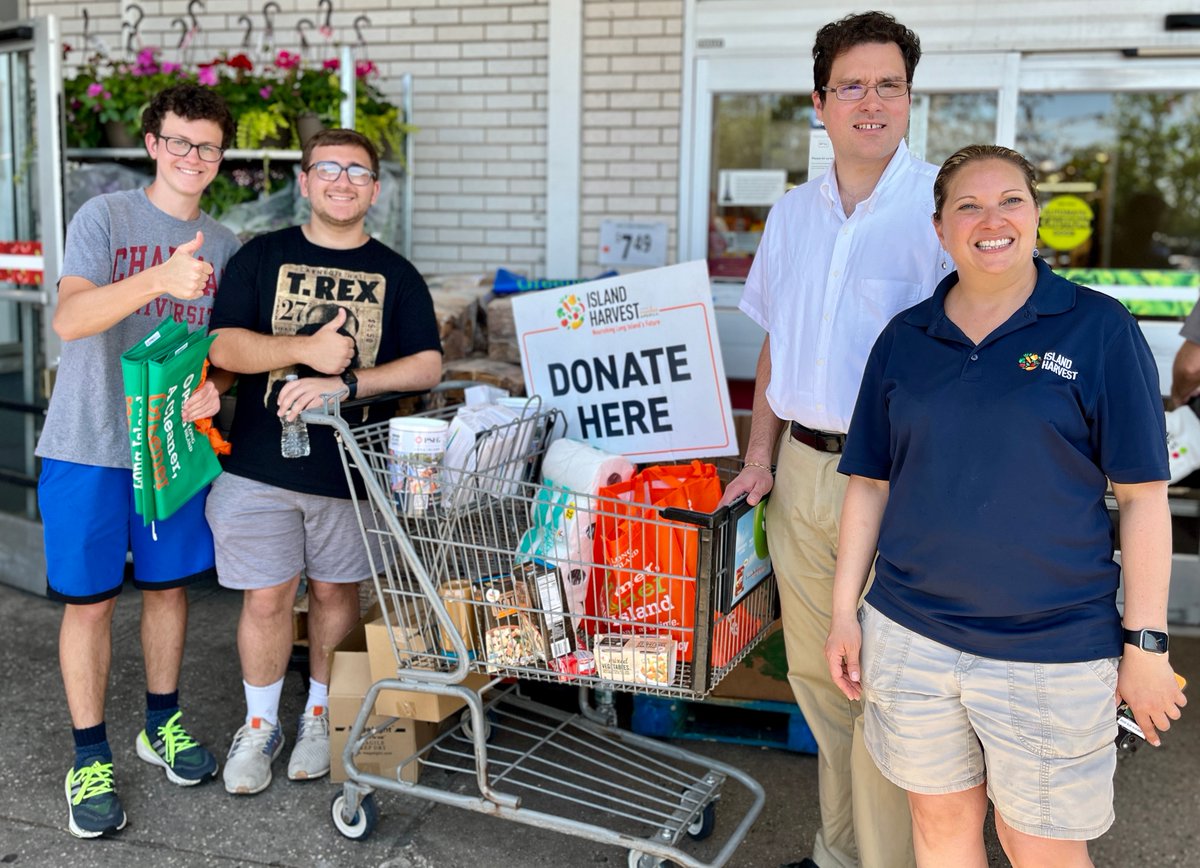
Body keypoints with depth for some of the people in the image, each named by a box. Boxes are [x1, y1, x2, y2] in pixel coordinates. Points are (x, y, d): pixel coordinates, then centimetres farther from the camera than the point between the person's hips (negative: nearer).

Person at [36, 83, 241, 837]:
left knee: (169, 585, 15)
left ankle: (163, 724, 34)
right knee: (90, 600, 3)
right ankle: (91, 757, 17)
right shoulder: (105, 218, -7)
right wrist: (160, 278, -36)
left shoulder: (223, 244, 7)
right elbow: (70, 319, -21)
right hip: (90, 445, -4)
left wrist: (213, 387, -13)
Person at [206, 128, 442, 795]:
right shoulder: (261, 257, 5)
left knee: (335, 591, 11)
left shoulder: (396, 276, 6)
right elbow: (223, 345, -4)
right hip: (262, 464, 0)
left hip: (352, 465, 1)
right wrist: (306, 349, -20)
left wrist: (344, 383, -19)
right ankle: (260, 725, 24)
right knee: (266, 598, 4)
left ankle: (321, 714, 31)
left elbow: (427, 365, -5)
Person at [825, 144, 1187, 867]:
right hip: (910, 636, 3)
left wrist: (1146, 642, -7)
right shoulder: (903, 340, 5)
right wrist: (845, 612, 6)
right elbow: (871, 483, 9)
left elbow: (1143, 495, -5)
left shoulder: (1099, 329, -5)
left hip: (1053, 650, -3)